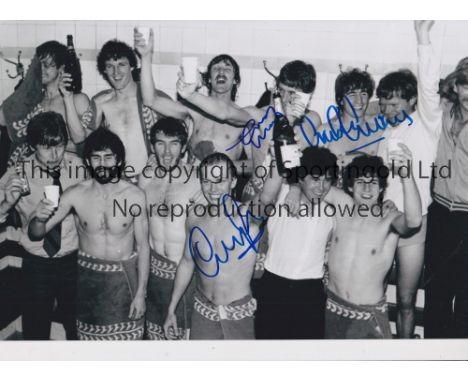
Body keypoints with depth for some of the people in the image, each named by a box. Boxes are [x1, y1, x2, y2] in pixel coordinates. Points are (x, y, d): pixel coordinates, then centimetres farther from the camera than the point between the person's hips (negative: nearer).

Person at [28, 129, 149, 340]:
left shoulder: (135, 196, -13)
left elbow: (143, 246, -5)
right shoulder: (75, 194, -10)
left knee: (126, 336, 7)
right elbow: (35, 234, -6)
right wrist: (39, 219, -29)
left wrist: (141, 292, -5)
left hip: (124, 277, -1)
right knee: (89, 336, 15)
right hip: (87, 277, 2)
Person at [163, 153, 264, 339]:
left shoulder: (248, 215, -14)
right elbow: (187, 262, 9)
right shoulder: (195, 216, -2)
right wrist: (171, 310, 13)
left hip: (240, 315, -3)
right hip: (203, 312, 4)